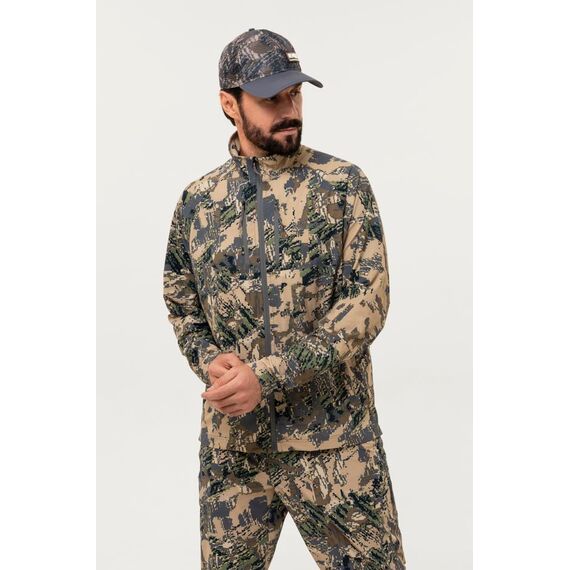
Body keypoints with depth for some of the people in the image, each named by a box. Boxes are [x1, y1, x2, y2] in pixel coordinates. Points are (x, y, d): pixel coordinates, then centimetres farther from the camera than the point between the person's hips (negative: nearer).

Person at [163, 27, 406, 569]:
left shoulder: (342, 184, -4)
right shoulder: (197, 200, 4)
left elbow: (369, 300, -12)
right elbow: (180, 304, 13)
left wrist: (267, 376, -19)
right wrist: (210, 361, -8)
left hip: (333, 436, -2)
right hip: (231, 440, 3)